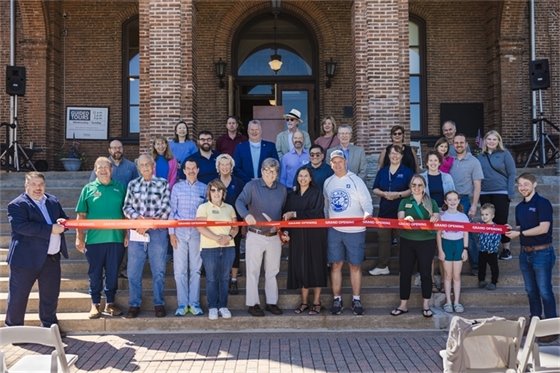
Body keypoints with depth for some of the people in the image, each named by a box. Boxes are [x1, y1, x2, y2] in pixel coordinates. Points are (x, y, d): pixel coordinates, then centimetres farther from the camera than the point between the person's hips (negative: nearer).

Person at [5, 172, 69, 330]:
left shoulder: (54, 201, 12)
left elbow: (65, 219, 20)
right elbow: (21, 226, -22)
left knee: (51, 295, 14)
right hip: (26, 258, -6)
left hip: (52, 258, 6)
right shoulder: (17, 205, -8)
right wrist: (50, 229, -24)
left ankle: (49, 326, 28)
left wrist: (62, 222, -7)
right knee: (18, 296, 4)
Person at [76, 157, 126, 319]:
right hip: (94, 239, -1)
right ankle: (95, 304, 17)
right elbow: (81, 216, 3)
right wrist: (79, 238, -2)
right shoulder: (88, 189, 4)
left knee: (113, 273, 8)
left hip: (116, 238, 1)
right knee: (95, 273, 6)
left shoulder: (120, 188, 8)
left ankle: (110, 303, 19)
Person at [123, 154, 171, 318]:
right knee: (133, 271, 2)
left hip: (157, 232, -2)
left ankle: (159, 304, 14)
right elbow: (126, 207, 6)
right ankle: (134, 304, 13)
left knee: (158, 270, 3)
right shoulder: (133, 185, 12)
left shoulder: (163, 183, 4)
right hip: (136, 232, 2)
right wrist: (138, 218, -13)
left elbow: (166, 208, -4)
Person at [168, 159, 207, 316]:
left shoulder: (204, 188, 5)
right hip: (180, 232, 0)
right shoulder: (177, 187, 4)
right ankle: (182, 304, 7)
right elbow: (172, 211, 4)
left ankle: (194, 303, 10)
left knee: (195, 269, 4)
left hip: (197, 232, 0)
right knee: (180, 270, 1)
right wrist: (171, 233, -1)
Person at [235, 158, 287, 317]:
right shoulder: (252, 186, -5)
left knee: (272, 272, 11)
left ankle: (271, 302, 21)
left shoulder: (282, 189, 9)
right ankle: (253, 303, 11)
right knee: (253, 271, 2)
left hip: (274, 237, 4)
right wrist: (246, 214, -40)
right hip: (255, 236, -4)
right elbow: (240, 201, -20)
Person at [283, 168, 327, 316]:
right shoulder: (292, 195, 12)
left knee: (315, 266, -1)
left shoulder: (317, 193, -1)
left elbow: (316, 213, -14)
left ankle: (316, 302, 7)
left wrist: (295, 214, -16)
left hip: (314, 235, -4)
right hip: (297, 235, 4)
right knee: (301, 266, 3)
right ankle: (304, 302, 11)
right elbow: (286, 214, 10)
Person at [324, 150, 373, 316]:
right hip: (334, 230, 3)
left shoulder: (355, 180, -5)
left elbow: (367, 201, -11)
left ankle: (356, 300, 12)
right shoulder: (328, 182, 8)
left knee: (355, 265, 4)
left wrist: (367, 214, -30)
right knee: (336, 265, 4)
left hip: (355, 230, -3)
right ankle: (337, 299, 13)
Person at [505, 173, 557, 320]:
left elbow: (543, 228, -18)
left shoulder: (542, 203, -10)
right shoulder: (519, 207, 11)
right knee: (531, 290, 14)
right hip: (525, 253, 7)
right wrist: (511, 230, -3)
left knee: (545, 291, -4)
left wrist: (519, 233, -14)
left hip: (542, 252, -7)